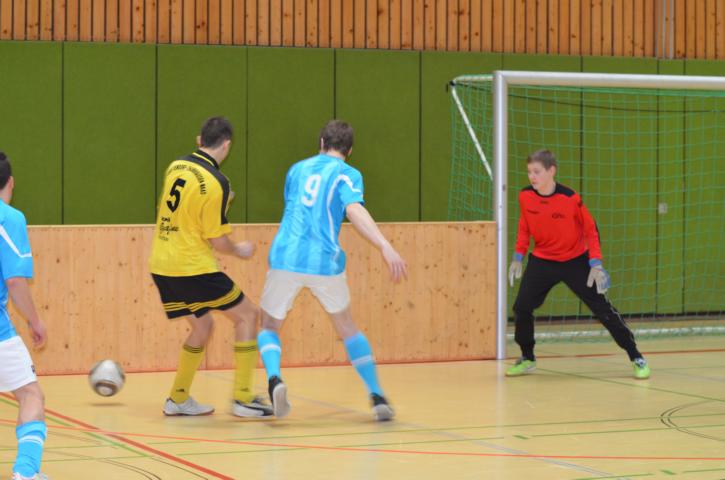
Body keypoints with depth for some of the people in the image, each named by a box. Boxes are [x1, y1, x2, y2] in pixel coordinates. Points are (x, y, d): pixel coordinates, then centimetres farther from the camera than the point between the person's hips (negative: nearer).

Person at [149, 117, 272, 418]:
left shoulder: (175, 167, 6)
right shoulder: (216, 182, -15)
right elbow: (217, 241, -12)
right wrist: (239, 251, 8)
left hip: (161, 265, 7)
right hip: (193, 267, -7)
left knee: (202, 325, 23)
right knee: (247, 315, 6)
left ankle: (178, 400, 23)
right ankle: (243, 399, 3)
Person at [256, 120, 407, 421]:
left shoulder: (297, 169, 17)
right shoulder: (347, 174, 4)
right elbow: (354, 210, -16)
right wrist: (386, 248, -25)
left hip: (285, 258, 2)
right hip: (324, 262, -1)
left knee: (269, 326, 17)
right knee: (347, 328, 20)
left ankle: (274, 378, -14)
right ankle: (377, 396, 14)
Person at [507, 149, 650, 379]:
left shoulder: (570, 198, -21)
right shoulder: (525, 196, -9)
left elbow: (591, 230, -11)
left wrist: (596, 264, -17)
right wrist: (518, 257, 3)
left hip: (575, 261, -3)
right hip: (542, 261, 3)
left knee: (602, 308, -5)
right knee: (521, 307, -7)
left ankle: (636, 358, 6)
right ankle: (527, 358, 16)